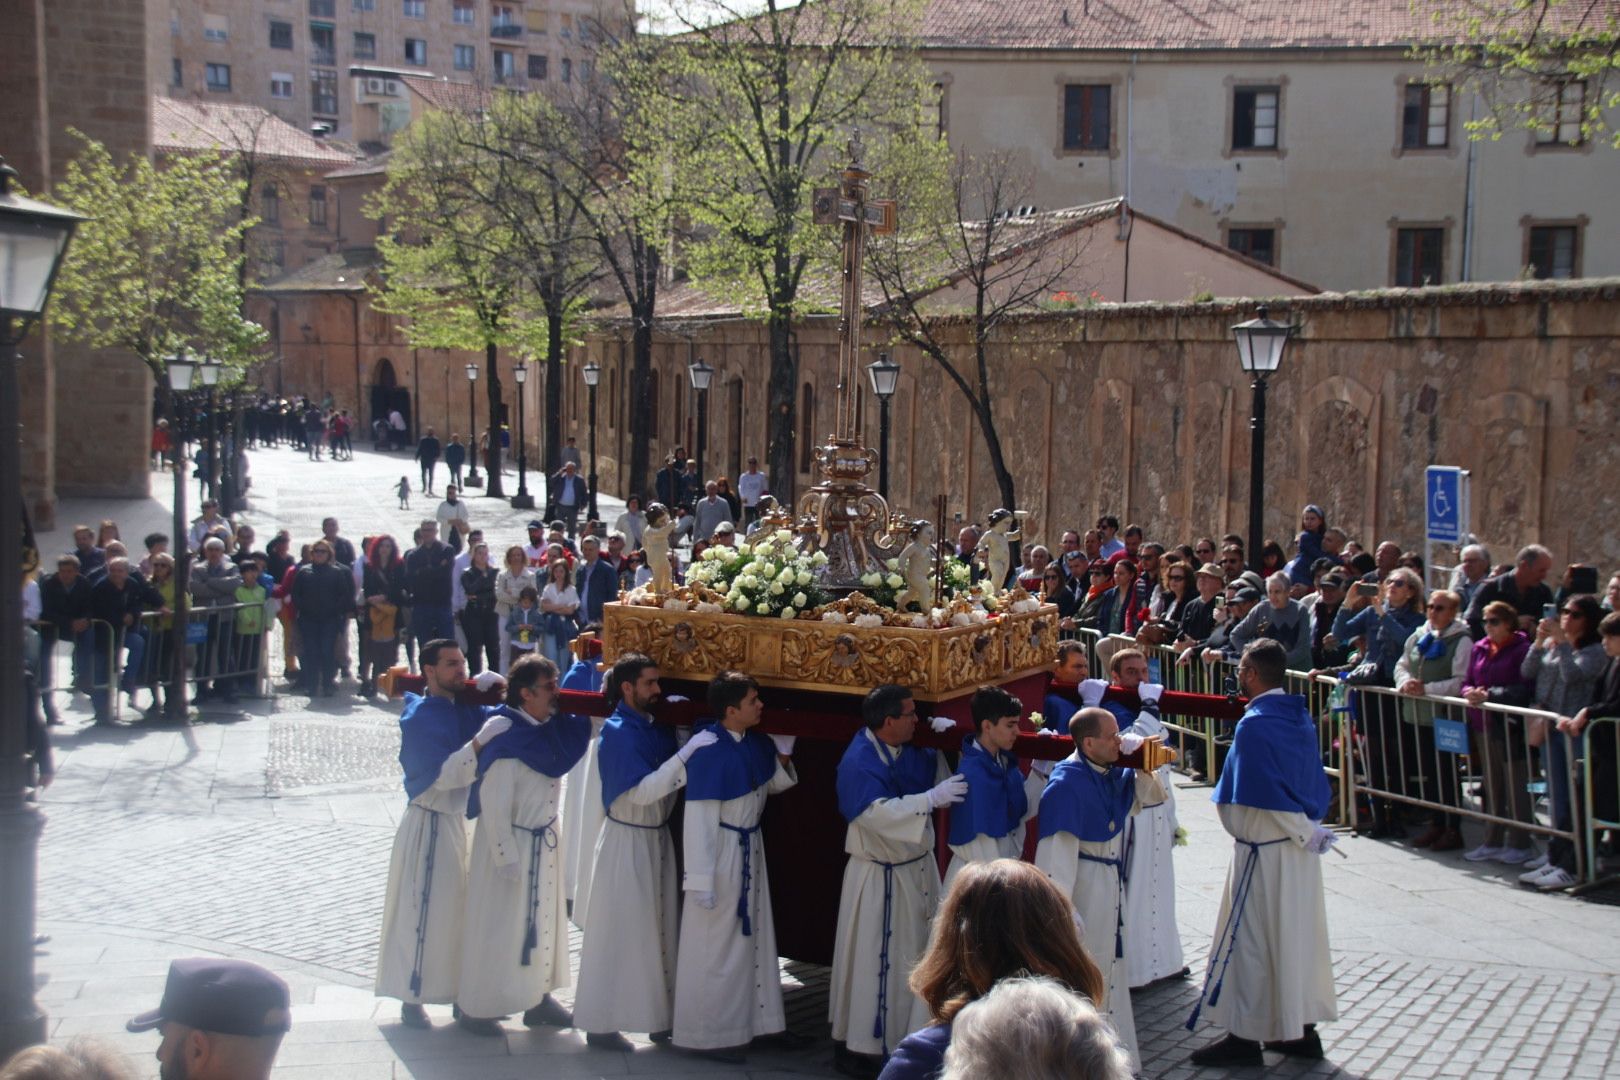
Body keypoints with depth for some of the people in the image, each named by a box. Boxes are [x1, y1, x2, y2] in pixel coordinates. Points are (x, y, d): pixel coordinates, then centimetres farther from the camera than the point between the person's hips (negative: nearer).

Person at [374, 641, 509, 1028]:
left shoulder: (462, 709, 7)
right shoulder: (419, 717, -16)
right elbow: (444, 774, -24)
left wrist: (488, 689, -8)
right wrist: (481, 740, -33)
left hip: (459, 819, 8)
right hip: (429, 824, -7)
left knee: (462, 908, 13)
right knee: (422, 911, -1)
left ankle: (462, 992, 24)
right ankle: (411, 999, 8)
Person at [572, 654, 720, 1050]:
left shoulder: (659, 726, 4)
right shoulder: (617, 732, -17)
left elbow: (669, 783, 6)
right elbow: (642, 790, -26)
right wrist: (687, 752, -30)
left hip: (659, 838, 7)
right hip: (626, 841, -7)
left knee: (659, 931, 14)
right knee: (617, 935, 1)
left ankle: (659, 1017, 25)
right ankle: (600, 1024, 13)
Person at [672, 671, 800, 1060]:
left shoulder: (757, 743, -2)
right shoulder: (709, 753, -24)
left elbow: (775, 784, 15)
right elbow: (699, 820, -23)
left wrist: (783, 756, -5)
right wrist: (701, 880, -23)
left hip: (751, 850, 8)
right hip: (721, 853, -8)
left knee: (748, 939, 18)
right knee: (715, 947, 4)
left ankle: (739, 1024, 33)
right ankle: (707, 1035, 18)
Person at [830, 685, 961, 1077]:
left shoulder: (911, 750, 1)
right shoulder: (858, 762, -23)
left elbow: (943, 782, 10)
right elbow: (879, 813, -33)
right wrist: (931, 798, -33)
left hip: (918, 868, 8)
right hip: (879, 879, -8)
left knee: (917, 954, 17)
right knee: (870, 962, 1)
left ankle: (912, 1035, 32)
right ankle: (855, 1046, 13)